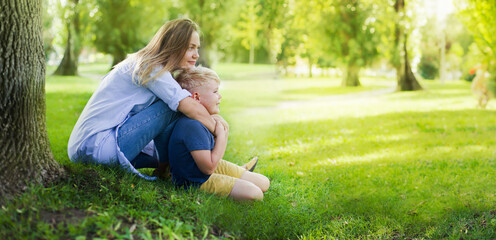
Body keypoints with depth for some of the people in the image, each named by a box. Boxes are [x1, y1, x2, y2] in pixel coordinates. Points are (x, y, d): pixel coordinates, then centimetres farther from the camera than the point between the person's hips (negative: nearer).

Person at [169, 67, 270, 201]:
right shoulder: (192, 127, -28)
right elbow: (209, 168, -27)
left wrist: (224, 133, -1)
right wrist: (221, 135, -17)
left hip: (214, 167, 10)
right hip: (198, 181, -10)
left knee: (264, 183, 7)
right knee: (255, 194, -24)